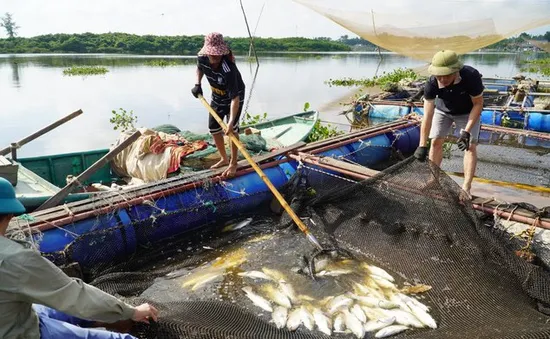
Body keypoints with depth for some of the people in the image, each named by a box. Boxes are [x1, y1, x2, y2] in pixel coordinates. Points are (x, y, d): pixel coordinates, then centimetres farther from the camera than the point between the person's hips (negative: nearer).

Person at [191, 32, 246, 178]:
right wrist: (197, 84, -5)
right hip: (217, 97, 7)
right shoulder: (202, 59, -21)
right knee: (213, 128, 9)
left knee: (232, 129, -13)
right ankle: (224, 159, 26)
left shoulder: (228, 69, -40)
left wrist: (231, 121, -51)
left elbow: (235, 98, -44)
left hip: (234, 97, -6)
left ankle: (233, 163, 2)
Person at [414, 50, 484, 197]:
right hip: (443, 109, 2)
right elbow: (427, 116, -32)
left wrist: (467, 131, -32)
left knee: (470, 146, -9)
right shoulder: (432, 84, -33)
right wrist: (422, 145, -34)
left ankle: (466, 188, -6)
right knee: (436, 141, -2)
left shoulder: (471, 76, -38)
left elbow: (478, 104, -24)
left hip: (468, 111, -1)